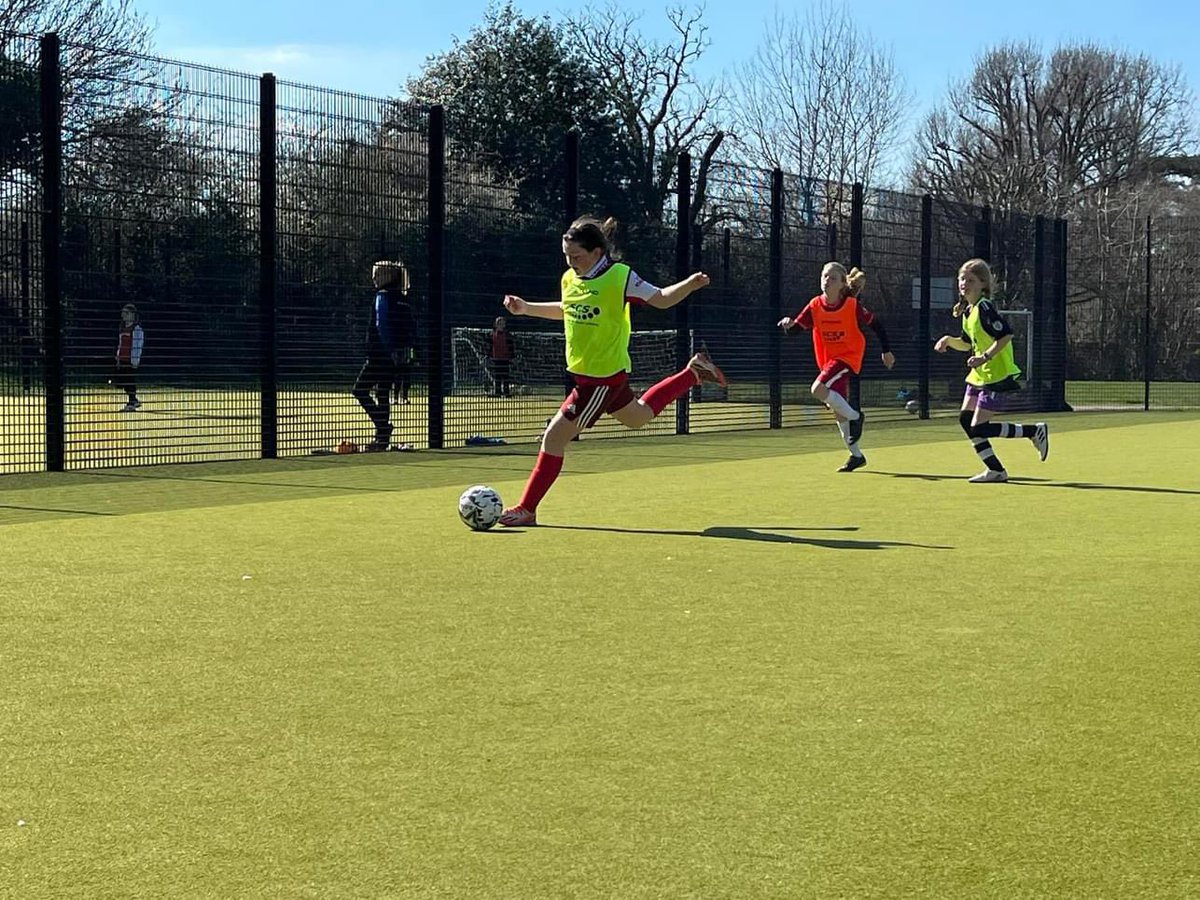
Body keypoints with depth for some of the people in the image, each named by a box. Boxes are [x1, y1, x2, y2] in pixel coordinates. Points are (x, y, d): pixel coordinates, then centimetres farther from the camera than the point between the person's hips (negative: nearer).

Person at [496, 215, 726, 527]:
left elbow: (662, 299, -9)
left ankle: (526, 509, 2)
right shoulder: (569, 279, 0)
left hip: (604, 376, -8)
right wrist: (526, 308, 11)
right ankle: (694, 372, 44)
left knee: (554, 437, -9)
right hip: (583, 371, 8)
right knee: (639, 416, 30)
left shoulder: (620, 277, -20)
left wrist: (691, 284, -26)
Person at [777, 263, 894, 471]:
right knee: (838, 412, 11)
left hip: (847, 358, -6)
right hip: (828, 361, 6)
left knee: (818, 389, -28)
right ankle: (856, 456, 24)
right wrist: (788, 325, -29)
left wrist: (886, 351, 2)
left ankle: (855, 416, -7)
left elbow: (875, 324, -2)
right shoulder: (815, 306, -5)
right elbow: (795, 328, -6)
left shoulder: (852, 306, -14)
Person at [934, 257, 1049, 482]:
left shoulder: (984, 308, -17)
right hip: (979, 375, 10)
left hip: (996, 375, -10)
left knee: (979, 428, -10)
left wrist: (985, 357, -26)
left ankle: (1035, 431, 3)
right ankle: (995, 470, 11)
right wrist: (948, 340, 4)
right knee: (966, 420, 4)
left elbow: (1006, 335, -24)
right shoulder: (967, 311, 12)